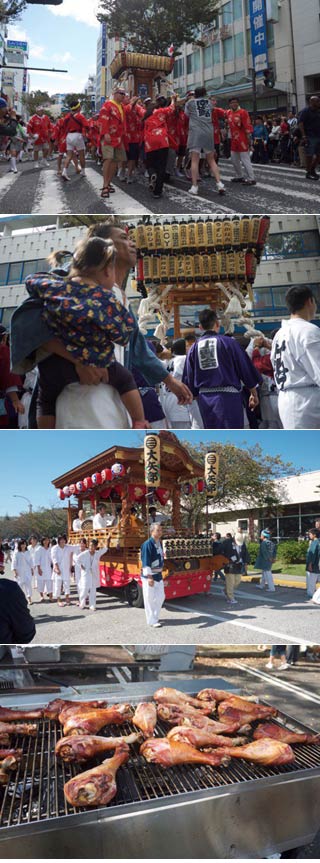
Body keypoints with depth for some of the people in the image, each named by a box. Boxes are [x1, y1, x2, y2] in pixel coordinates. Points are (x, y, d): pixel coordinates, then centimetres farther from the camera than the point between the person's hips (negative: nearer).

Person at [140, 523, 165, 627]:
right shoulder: (147, 544, -18)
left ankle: (155, 616, 30)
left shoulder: (159, 543, 8)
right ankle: (152, 621, 10)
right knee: (149, 598, 1)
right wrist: (149, 577, -26)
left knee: (160, 597, 13)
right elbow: (146, 562, -22)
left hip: (158, 574, 8)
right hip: (149, 575, -8)